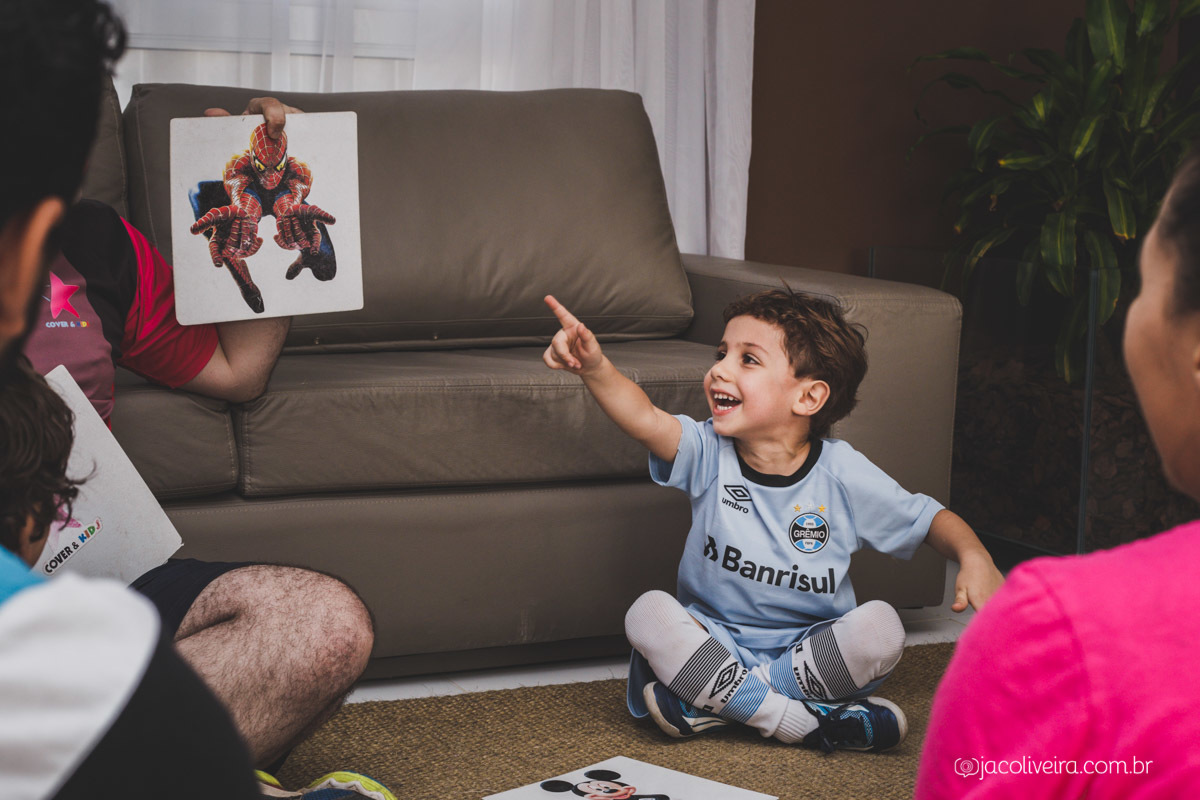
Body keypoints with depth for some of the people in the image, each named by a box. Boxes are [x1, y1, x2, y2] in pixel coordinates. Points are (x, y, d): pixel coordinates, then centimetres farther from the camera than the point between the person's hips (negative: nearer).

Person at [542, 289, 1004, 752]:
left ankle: (712, 705, -22)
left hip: (808, 647, 0)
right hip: (715, 641, 0)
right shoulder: (709, 454, -8)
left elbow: (929, 520, 3)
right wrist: (595, 368, -47)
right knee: (648, 614, -26)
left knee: (881, 627, -27)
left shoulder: (844, 475, -7)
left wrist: (974, 558, -19)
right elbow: (645, 419, -28)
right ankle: (802, 721, -29)